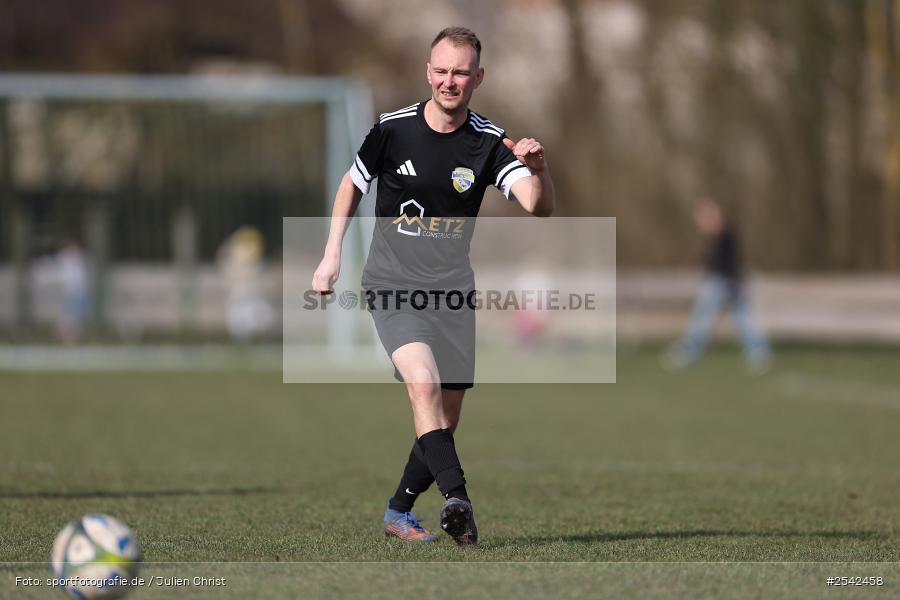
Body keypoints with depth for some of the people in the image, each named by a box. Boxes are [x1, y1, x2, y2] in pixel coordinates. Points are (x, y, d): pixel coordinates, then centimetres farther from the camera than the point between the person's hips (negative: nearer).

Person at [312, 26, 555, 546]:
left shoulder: (490, 144, -7)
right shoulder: (393, 129, -7)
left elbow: (539, 207, -21)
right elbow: (354, 184, 12)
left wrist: (539, 171, -42)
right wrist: (332, 255, 7)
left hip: (452, 291, 3)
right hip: (392, 286, -3)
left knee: (446, 421, 8)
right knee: (424, 383, -27)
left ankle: (399, 512, 29)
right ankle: (457, 500, -36)